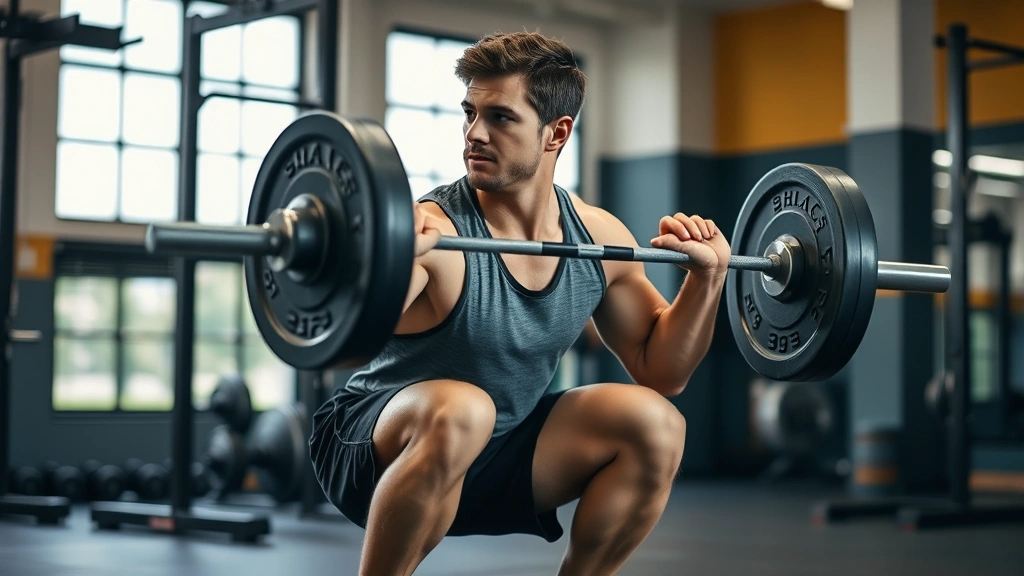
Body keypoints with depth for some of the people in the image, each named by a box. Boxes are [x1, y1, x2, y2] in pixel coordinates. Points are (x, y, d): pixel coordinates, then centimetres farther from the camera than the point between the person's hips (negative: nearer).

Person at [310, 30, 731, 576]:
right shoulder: (434, 232, -23)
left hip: (496, 452, 6)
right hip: (379, 449, -5)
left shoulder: (600, 237, -4)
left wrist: (706, 277, -4)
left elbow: (660, 371, 8)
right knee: (460, 411, -36)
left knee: (653, 423, -10)